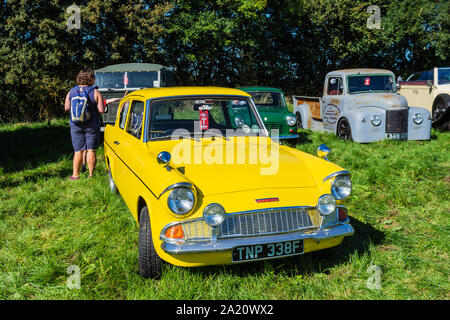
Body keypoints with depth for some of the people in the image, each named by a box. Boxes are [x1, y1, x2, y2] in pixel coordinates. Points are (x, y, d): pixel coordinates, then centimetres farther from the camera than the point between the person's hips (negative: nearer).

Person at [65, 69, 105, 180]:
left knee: (78, 151, 8)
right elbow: (101, 110, -11)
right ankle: (91, 175, 9)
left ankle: (75, 175, 12)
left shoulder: (71, 92, 3)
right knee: (91, 150, 5)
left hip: (76, 125, 3)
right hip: (92, 125, -3)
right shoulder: (95, 92, -7)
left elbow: (66, 108, 6)